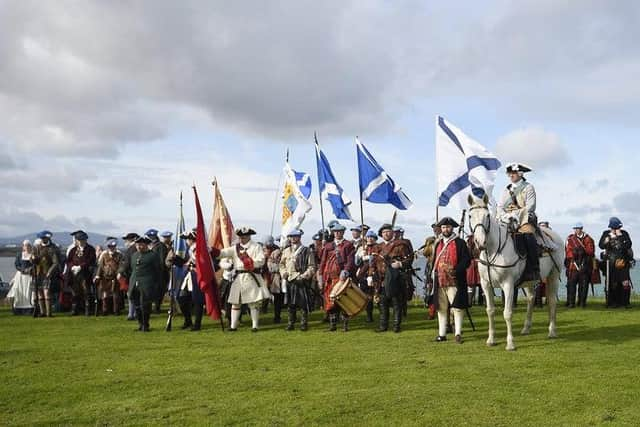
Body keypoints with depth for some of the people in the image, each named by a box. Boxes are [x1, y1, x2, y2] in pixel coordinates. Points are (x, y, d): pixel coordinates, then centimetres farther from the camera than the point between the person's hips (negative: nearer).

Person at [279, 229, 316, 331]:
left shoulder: (307, 251, -1)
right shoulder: (286, 251, 13)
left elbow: (312, 267, -3)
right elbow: (282, 264, 21)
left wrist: (304, 276, -14)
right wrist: (283, 273, 2)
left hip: (302, 282, -4)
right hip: (289, 281, 4)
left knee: (303, 304, 0)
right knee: (290, 304, 8)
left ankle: (304, 323, 10)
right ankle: (291, 323, 17)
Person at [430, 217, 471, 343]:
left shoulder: (460, 243, -2)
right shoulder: (438, 243, 16)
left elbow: (467, 260, -8)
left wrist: (456, 270, -20)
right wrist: (434, 271, 7)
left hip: (454, 281, -6)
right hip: (439, 281, 6)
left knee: (457, 307, -3)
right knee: (441, 308, 9)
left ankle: (458, 333, 3)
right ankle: (442, 334, 16)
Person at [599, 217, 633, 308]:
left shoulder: (624, 233, 3)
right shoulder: (606, 234, 5)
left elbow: (629, 245, -10)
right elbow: (601, 246, -1)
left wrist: (621, 236, -16)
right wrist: (609, 238, -13)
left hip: (623, 261, 0)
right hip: (611, 262, 1)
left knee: (625, 283, -8)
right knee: (613, 283, 3)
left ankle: (625, 302, 2)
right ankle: (613, 303, 11)